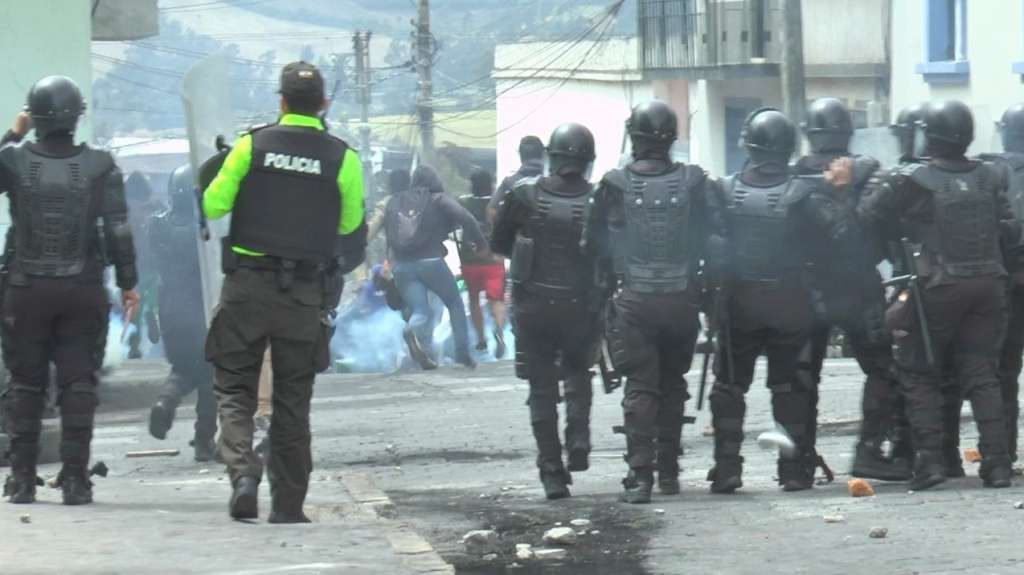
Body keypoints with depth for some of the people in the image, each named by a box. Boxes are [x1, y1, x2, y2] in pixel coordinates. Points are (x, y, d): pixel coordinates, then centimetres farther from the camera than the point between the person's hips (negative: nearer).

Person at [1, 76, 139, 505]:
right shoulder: (100, 167, -5)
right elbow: (118, 229, -5)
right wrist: (128, 283, 5)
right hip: (83, 292, 0)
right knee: (77, 385, 4)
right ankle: (75, 478, 1)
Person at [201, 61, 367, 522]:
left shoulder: (252, 146, -4)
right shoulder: (342, 158, -2)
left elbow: (212, 206, -1)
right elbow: (351, 227, 5)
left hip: (247, 285, -1)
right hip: (305, 294, 1)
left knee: (234, 387, 8)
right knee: (292, 399, 10)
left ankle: (242, 472, -15)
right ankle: (287, 505, 11)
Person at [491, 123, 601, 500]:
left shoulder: (524, 195, -7)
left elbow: (498, 245, 4)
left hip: (534, 305, 0)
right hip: (581, 308, 0)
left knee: (542, 388, 8)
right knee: (578, 373, 24)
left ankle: (552, 472, 4)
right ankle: (578, 439, 2)